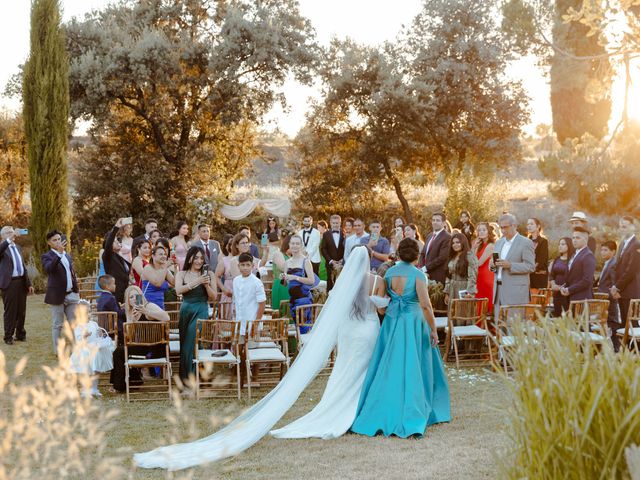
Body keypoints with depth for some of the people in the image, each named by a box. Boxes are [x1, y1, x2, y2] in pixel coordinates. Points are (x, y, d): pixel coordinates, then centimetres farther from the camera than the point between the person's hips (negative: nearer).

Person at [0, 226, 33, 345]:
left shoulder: (17, 247, 18)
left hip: (21, 281, 6)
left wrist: (29, 284, 18)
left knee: (21, 311, 10)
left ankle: (20, 334, 21)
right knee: (10, 311, -1)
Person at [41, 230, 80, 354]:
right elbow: (48, 269, -28)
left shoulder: (68, 256, 15)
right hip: (57, 296, -6)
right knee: (58, 324, 1)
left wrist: (77, 291, 15)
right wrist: (59, 253, -37)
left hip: (71, 295, 6)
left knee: (73, 323, 8)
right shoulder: (47, 256, -6)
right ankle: (58, 350, 8)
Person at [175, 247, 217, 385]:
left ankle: (190, 377, -4)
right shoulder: (182, 274, 7)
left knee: (192, 344, -11)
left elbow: (213, 298, 5)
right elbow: (178, 290, -12)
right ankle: (185, 376, 20)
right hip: (186, 310, 2)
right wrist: (196, 282, -18)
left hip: (201, 311, -2)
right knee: (184, 344, 8)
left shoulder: (207, 275, 5)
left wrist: (206, 285, -11)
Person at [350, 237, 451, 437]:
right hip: (413, 322, -5)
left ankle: (381, 415, 14)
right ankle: (411, 417, 5)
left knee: (390, 368, 12)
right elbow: (425, 305, -17)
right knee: (412, 369, 3)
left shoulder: (389, 272, 3)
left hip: (391, 321, 5)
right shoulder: (417, 275, -12)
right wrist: (433, 329, -11)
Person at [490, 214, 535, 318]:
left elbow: (530, 266, -10)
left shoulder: (526, 243, -4)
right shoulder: (499, 242, 18)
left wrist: (510, 265, -21)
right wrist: (492, 265, -1)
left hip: (516, 293, -6)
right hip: (498, 290, 7)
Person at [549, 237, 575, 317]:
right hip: (557, 291, 7)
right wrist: (553, 284, 0)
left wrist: (563, 287, -16)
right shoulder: (557, 259, 14)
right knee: (556, 314, 8)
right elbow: (551, 274, 17)